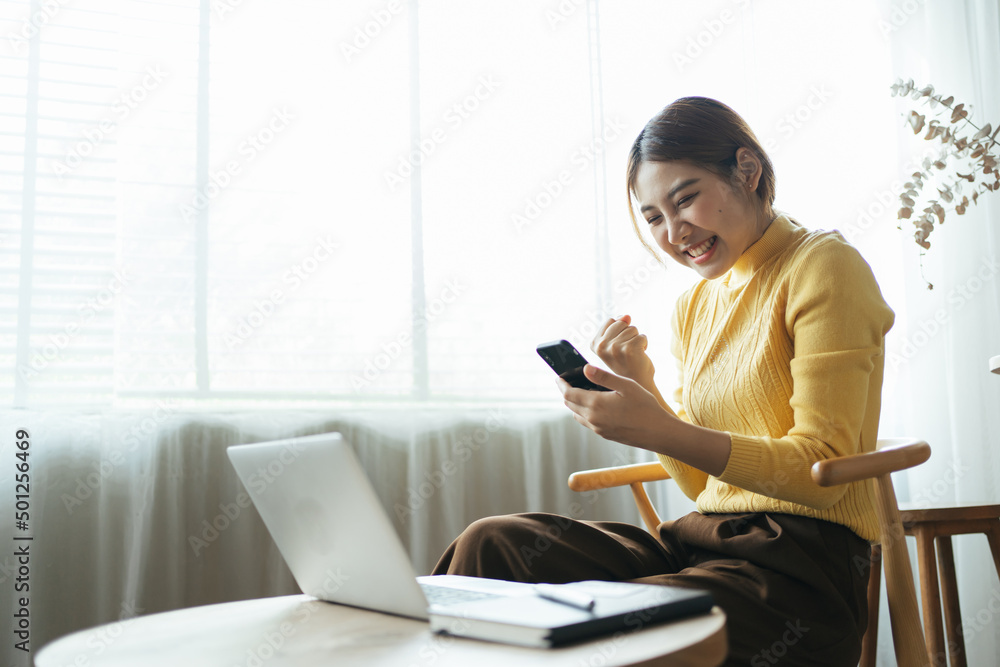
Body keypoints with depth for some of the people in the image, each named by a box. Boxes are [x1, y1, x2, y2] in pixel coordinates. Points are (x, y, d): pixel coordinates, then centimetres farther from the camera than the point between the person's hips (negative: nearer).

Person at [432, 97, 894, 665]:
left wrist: (660, 430, -23)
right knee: (493, 544, -15)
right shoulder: (693, 307, 16)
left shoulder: (822, 266, -4)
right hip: (701, 543, 6)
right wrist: (641, 390, -2)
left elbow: (822, 470, -12)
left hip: (804, 561, -6)